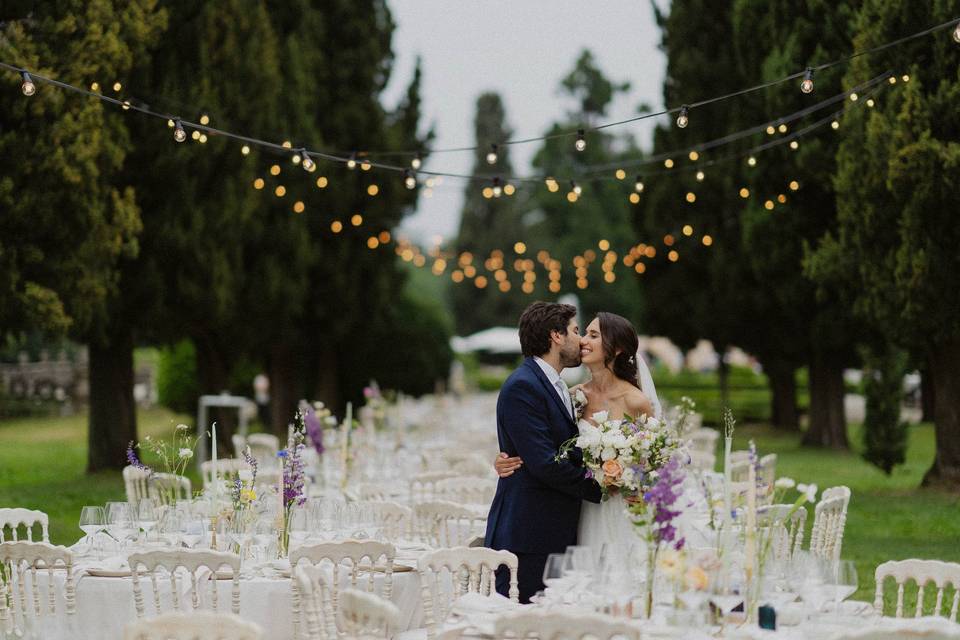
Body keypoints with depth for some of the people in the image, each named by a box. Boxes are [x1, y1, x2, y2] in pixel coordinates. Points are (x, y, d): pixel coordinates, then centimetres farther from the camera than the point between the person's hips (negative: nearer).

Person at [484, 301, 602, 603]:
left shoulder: (555, 387, 19)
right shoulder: (522, 387, -12)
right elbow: (544, 464, -19)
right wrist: (600, 488, -11)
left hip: (556, 536, 9)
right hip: (526, 536, -9)